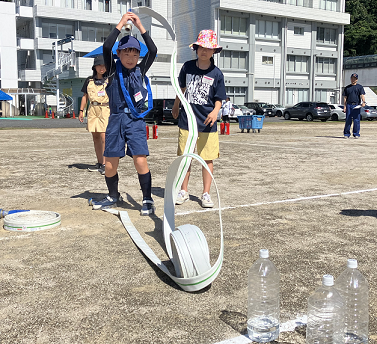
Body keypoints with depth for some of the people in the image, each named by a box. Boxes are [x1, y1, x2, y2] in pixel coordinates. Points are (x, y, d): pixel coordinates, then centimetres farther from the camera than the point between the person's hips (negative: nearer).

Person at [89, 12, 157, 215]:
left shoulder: (140, 70, 6)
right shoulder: (113, 70, 3)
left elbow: (153, 51, -6)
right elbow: (106, 47, -12)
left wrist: (140, 26, -7)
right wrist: (121, 24, -12)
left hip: (135, 120, -1)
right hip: (116, 119, 1)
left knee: (140, 160, -11)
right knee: (110, 163, 6)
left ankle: (147, 200, 1)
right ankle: (113, 197, 27)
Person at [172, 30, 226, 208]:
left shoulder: (216, 73, -2)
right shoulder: (187, 67, 4)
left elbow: (219, 98, 0)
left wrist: (215, 111, -19)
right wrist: (176, 105, 26)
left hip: (207, 123, -2)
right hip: (186, 121, 2)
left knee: (208, 159, 2)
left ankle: (206, 194, 13)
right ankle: (183, 191, 22)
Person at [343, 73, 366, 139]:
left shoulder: (360, 87, 10)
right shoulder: (347, 87, 15)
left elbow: (362, 95, -2)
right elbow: (345, 97, 12)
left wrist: (363, 102, -21)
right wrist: (345, 106, 3)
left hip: (356, 105, -1)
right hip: (349, 105, 1)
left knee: (356, 120, -2)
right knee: (348, 120, 0)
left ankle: (356, 134, 5)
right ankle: (346, 134, 6)